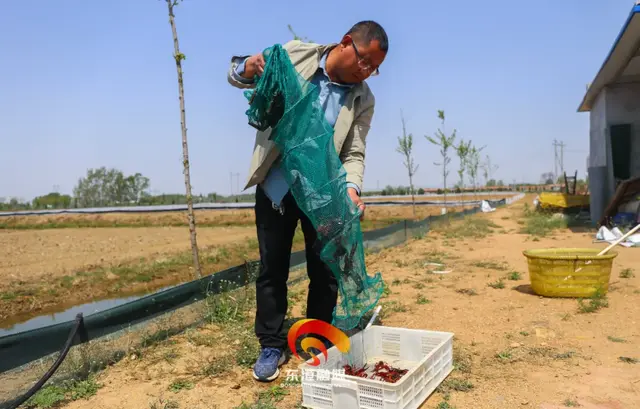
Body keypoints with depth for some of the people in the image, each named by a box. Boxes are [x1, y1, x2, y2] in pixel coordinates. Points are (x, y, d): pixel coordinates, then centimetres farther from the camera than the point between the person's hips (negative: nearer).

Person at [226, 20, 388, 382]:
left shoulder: (363, 100, -6)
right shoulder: (294, 54, -7)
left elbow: (354, 153, -8)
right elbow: (235, 75, 0)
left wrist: (351, 188, -29)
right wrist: (248, 68, -25)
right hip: (275, 187, 0)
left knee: (325, 271, 6)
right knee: (272, 268, 7)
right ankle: (272, 345, 23)